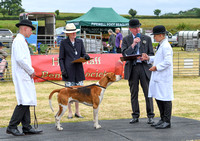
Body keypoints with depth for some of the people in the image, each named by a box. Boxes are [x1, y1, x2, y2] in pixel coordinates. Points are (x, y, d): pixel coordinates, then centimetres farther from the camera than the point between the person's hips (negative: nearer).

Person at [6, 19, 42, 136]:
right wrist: (31, 71, -12)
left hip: (25, 76, 10)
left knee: (26, 102, 9)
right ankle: (12, 127, -10)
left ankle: (27, 127, 10)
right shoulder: (18, 41, -12)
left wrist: (30, 71, 10)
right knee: (24, 101, -13)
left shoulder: (22, 41, 20)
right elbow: (20, 59, -22)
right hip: (21, 76, -10)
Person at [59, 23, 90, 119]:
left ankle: (77, 112, 13)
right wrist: (63, 69, -8)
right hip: (69, 70, -3)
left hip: (78, 70, 3)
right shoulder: (64, 43, 4)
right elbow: (61, 58, 3)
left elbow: (83, 54, 14)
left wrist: (86, 56, -10)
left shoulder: (79, 42, 13)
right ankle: (70, 112, 7)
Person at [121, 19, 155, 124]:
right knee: (134, 93, 5)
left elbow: (151, 54, 9)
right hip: (132, 68, 1)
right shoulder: (126, 39, 9)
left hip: (144, 67, 0)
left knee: (148, 93, -3)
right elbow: (124, 54, -3)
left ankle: (150, 116, 3)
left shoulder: (147, 39, 10)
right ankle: (135, 116, 13)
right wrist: (133, 44, -14)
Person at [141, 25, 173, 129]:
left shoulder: (166, 47, -16)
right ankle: (163, 119, 24)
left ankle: (167, 121, 2)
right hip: (158, 77, 10)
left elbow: (167, 62, -23)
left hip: (164, 77, -10)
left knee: (165, 99, -4)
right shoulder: (161, 46, 16)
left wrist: (156, 67, -17)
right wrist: (149, 58, 14)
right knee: (158, 98, 14)